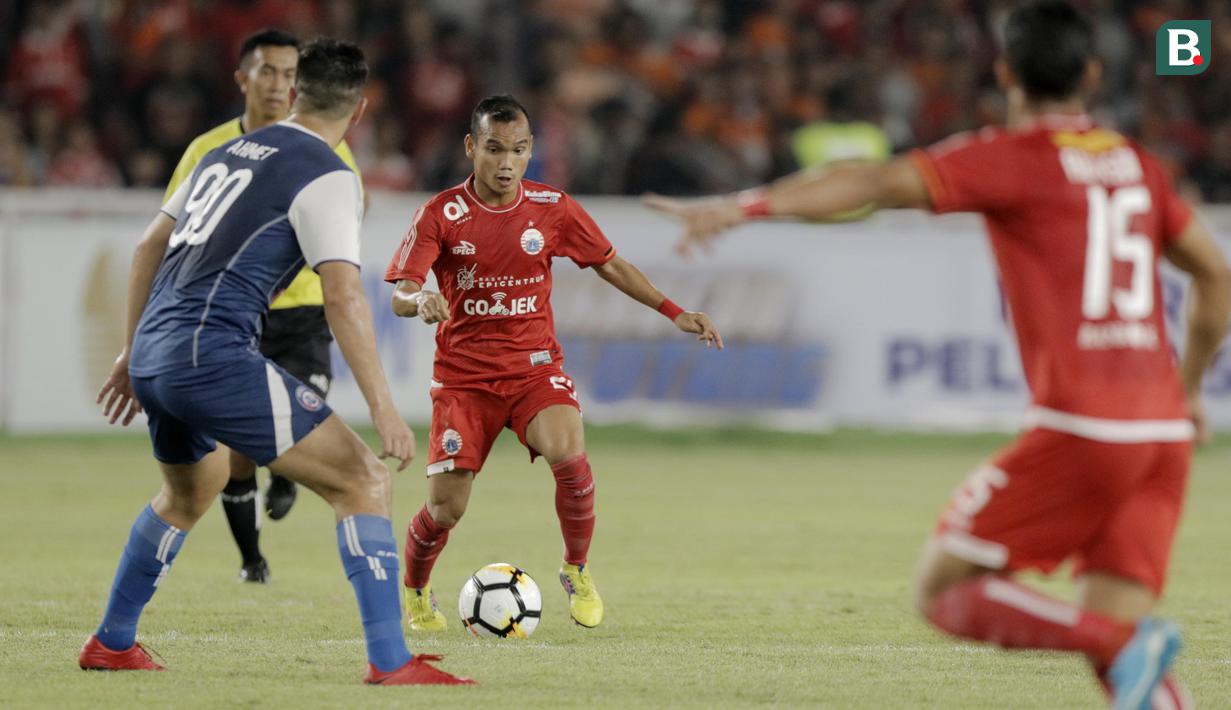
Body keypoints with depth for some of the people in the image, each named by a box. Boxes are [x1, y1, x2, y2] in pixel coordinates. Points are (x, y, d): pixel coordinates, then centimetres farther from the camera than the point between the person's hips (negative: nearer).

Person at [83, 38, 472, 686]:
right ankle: (391, 662, -15)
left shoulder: (229, 151, 19)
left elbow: (149, 248, 25)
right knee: (363, 480, -6)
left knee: (190, 490, 35)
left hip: (152, 356, 8)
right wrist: (384, 411, -17)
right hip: (212, 356, -8)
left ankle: (111, 645, 43)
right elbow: (342, 297, -15)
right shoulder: (326, 177, -5)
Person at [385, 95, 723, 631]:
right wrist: (420, 301, -40)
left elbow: (610, 264, 13)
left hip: (535, 366, 1)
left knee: (567, 452, -30)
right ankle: (414, 592, 25)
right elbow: (400, 296, -16)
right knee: (446, 507, -8)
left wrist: (673, 312, 7)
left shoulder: (552, 209, -1)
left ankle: (577, 572, -5)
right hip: (463, 376, -1)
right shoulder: (440, 215, -9)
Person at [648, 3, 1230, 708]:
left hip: (1080, 424, -6)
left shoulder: (1012, 156, -1)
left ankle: (1129, 647, -18)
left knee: (945, 591, 3)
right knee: (1108, 635, 8)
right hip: (1163, 433, 6)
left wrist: (741, 207, -18)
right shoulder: (1137, 165, 17)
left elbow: (876, 183, -13)